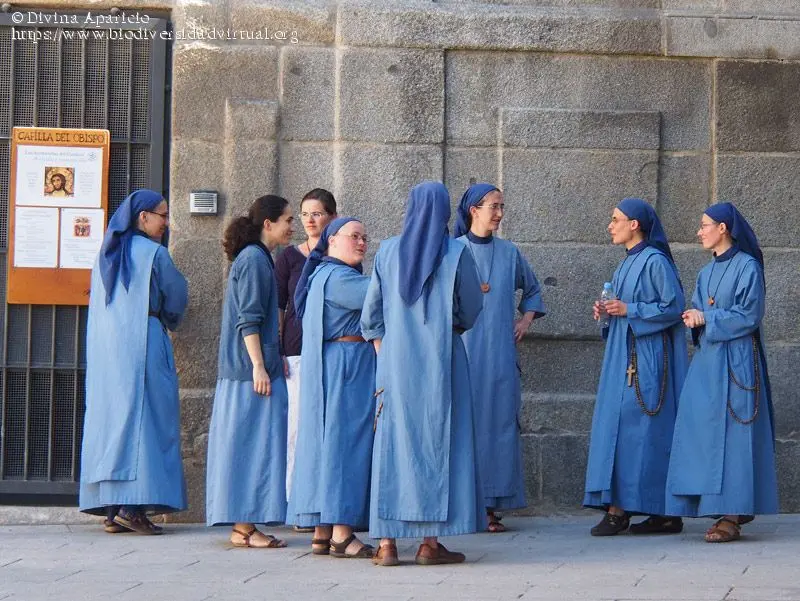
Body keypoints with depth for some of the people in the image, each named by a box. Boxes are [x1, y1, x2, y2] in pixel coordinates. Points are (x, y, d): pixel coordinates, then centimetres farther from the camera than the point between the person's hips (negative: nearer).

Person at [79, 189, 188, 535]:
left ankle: (110, 508, 5)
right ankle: (133, 506, -13)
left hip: (103, 346, 7)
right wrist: (169, 319, 24)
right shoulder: (152, 253, -7)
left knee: (108, 416, 7)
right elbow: (176, 297, 4)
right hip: (142, 345, -7)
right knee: (143, 417, -6)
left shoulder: (106, 254, 12)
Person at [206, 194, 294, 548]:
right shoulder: (255, 259, -12)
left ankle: (241, 524, 12)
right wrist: (259, 365, -21)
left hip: (243, 369, 10)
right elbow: (248, 319, -18)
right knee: (252, 440, -8)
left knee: (244, 444, 10)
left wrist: (274, 360, 27)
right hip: (252, 368, -10)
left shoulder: (254, 259, 18)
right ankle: (245, 526, -7)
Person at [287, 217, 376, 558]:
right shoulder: (336, 277, -12)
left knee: (327, 444, 8)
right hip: (344, 368, -11)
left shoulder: (327, 275, 22)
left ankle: (322, 533, 8)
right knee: (344, 441, -11)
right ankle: (341, 534, -13)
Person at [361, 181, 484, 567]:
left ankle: (387, 543, 1)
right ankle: (431, 541, -1)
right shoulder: (457, 253, -4)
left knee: (392, 445, 4)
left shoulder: (388, 252, 3)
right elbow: (472, 309, 6)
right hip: (441, 362, -2)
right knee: (437, 444, 2)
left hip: (395, 362, 2)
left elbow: (371, 314, 7)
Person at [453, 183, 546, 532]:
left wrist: (526, 319, 13)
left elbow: (532, 289, 27)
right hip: (462, 349, -3)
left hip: (499, 352, 3)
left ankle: (491, 506, 0)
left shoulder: (509, 253, 12)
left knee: (498, 421, -2)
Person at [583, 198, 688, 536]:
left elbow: (674, 307, -14)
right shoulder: (627, 263, 17)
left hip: (647, 355, -9)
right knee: (615, 425, 4)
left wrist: (629, 310, -16)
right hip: (623, 356, 9)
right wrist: (608, 311, 5)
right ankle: (618, 507, 4)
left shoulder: (655, 262, -10)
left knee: (641, 429, -9)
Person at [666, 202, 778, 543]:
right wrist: (694, 320, -4)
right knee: (701, 431, 2)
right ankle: (726, 506, 6)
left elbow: (749, 316, -12)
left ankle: (732, 515, -10)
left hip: (734, 362, -8)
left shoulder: (747, 267, -6)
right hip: (706, 360, 8)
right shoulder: (707, 273, 17)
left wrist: (707, 319, -11)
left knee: (730, 435, -10)